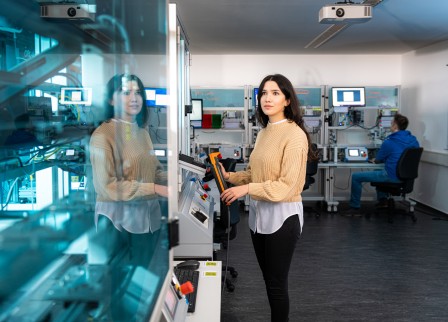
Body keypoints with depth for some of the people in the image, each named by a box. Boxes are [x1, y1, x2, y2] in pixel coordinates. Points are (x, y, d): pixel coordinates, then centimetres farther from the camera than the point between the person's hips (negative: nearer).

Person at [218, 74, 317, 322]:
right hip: (258, 212, 8)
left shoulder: (294, 135, -16)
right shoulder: (264, 132, 9)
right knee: (269, 280, 19)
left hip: (282, 215, -8)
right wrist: (230, 176, 1)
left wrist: (247, 189, -22)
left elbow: (288, 185, -20)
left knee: (277, 283, 5)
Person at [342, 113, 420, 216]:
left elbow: (377, 160, -3)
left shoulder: (389, 142, -17)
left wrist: (374, 160, 21)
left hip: (392, 177, -8)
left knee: (356, 177, 1)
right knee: (378, 172, 36)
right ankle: (382, 200, 36)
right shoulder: (413, 140, 4)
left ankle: (354, 208, 7)